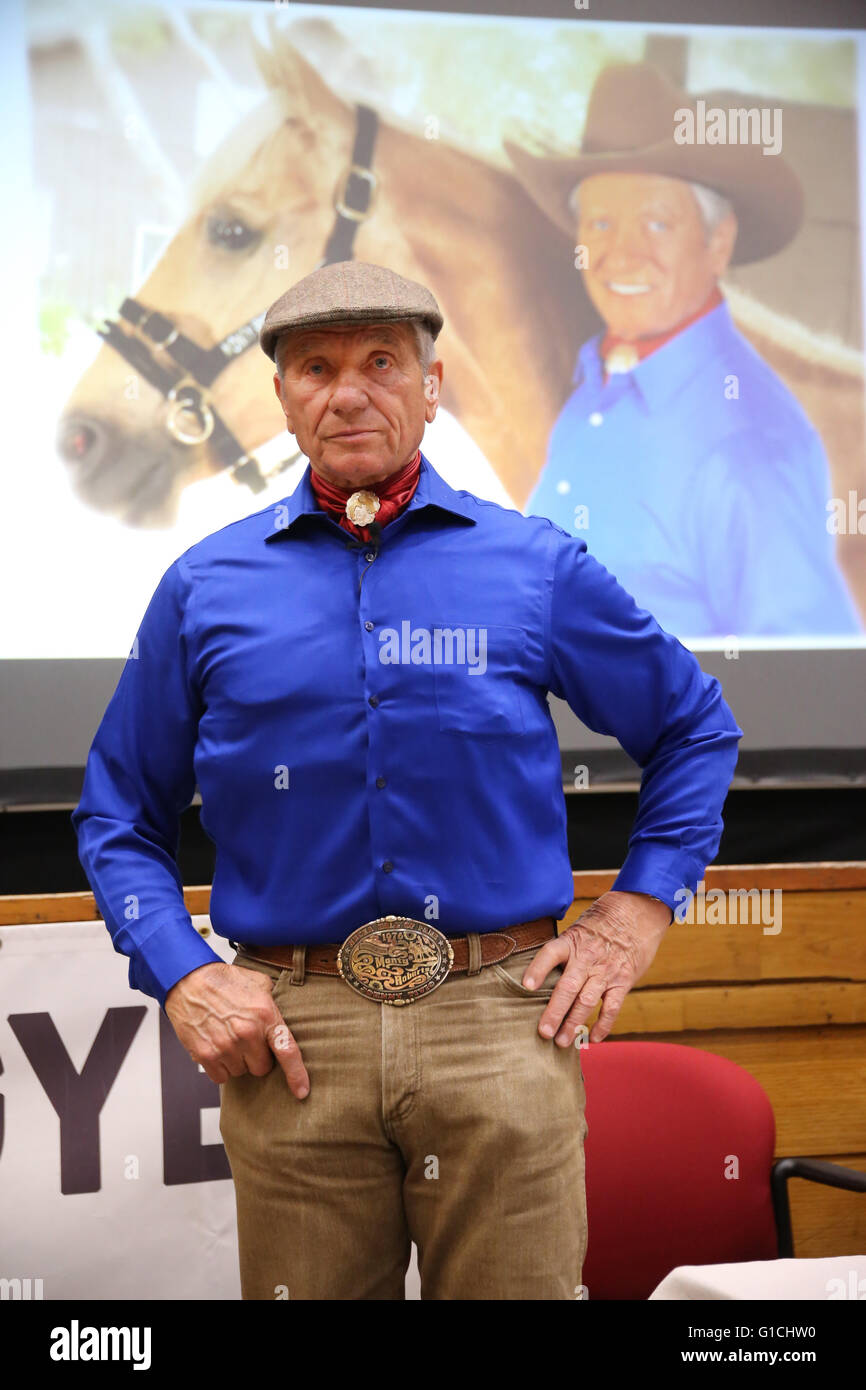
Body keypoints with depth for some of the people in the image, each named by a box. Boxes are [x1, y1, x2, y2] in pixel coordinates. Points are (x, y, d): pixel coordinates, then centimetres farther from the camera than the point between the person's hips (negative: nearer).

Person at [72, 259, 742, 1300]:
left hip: (504, 1022, 0)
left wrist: (635, 915, 8)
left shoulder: (539, 569, 6)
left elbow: (696, 731, 17)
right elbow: (118, 815, 13)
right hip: (290, 1037, 1)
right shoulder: (206, 588, 8)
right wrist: (182, 975, -1)